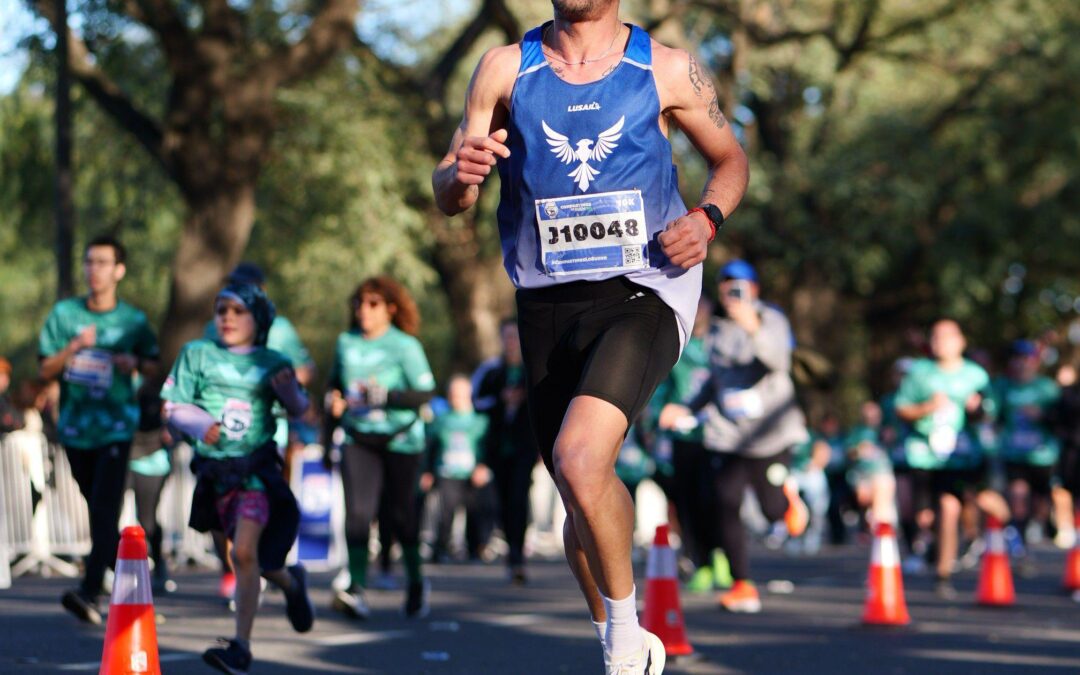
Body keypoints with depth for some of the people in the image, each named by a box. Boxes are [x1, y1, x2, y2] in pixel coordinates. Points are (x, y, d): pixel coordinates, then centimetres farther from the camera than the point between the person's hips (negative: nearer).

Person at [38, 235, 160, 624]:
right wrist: (74, 348, -16)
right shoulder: (64, 314, 2)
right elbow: (45, 370, 1)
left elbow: (152, 365, 13)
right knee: (97, 508, 13)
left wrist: (135, 363, -9)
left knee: (104, 510, -16)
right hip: (75, 427, 3)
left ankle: (90, 593, -25)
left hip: (116, 427, -3)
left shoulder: (134, 321, 0)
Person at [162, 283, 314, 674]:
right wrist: (196, 424, -16)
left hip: (257, 469, -3)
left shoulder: (272, 363, 4)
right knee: (252, 556, 13)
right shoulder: (196, 355, 6)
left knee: (244, 552, -20)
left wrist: (290, 391, -23)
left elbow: (299, 410, 0)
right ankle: (292, 584, 47)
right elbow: (172, 408, 5)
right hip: (214, 470, 3)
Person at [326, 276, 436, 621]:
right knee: (357, 511, -13)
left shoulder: (405, 346, -8)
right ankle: (356, 588, -19)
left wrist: (387, 396, -24)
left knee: (400, 512, 4)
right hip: (358, 439, 3)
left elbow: (425, 392, -11)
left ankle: (416, 583, 25)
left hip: (401, 439, -3)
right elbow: (335, 382, 21)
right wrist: (334, 400, -1)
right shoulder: (346, 343, 6)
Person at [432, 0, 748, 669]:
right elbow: (450, 199, 7)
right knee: (582, 496, 12)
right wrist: (460, 174, -17)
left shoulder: (668, 70, 0)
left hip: (641, 294, -3)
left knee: (579, 458, -27)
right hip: (548, 306, 4)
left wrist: (708, 217, -6)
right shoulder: (505, 69, 4)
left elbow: (731, 158, 15)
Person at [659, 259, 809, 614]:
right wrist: (687, 409, 16)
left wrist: (754, 330, -39)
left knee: (774, 510, -2)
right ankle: (742, 586, -1)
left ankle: (789, 493, 35)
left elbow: (779, 362, -23)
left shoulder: (771, 320, -3)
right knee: (726, 507, -8)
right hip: (728, 434, 4)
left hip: (769, 433, -4)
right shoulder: (717, 330, 12)